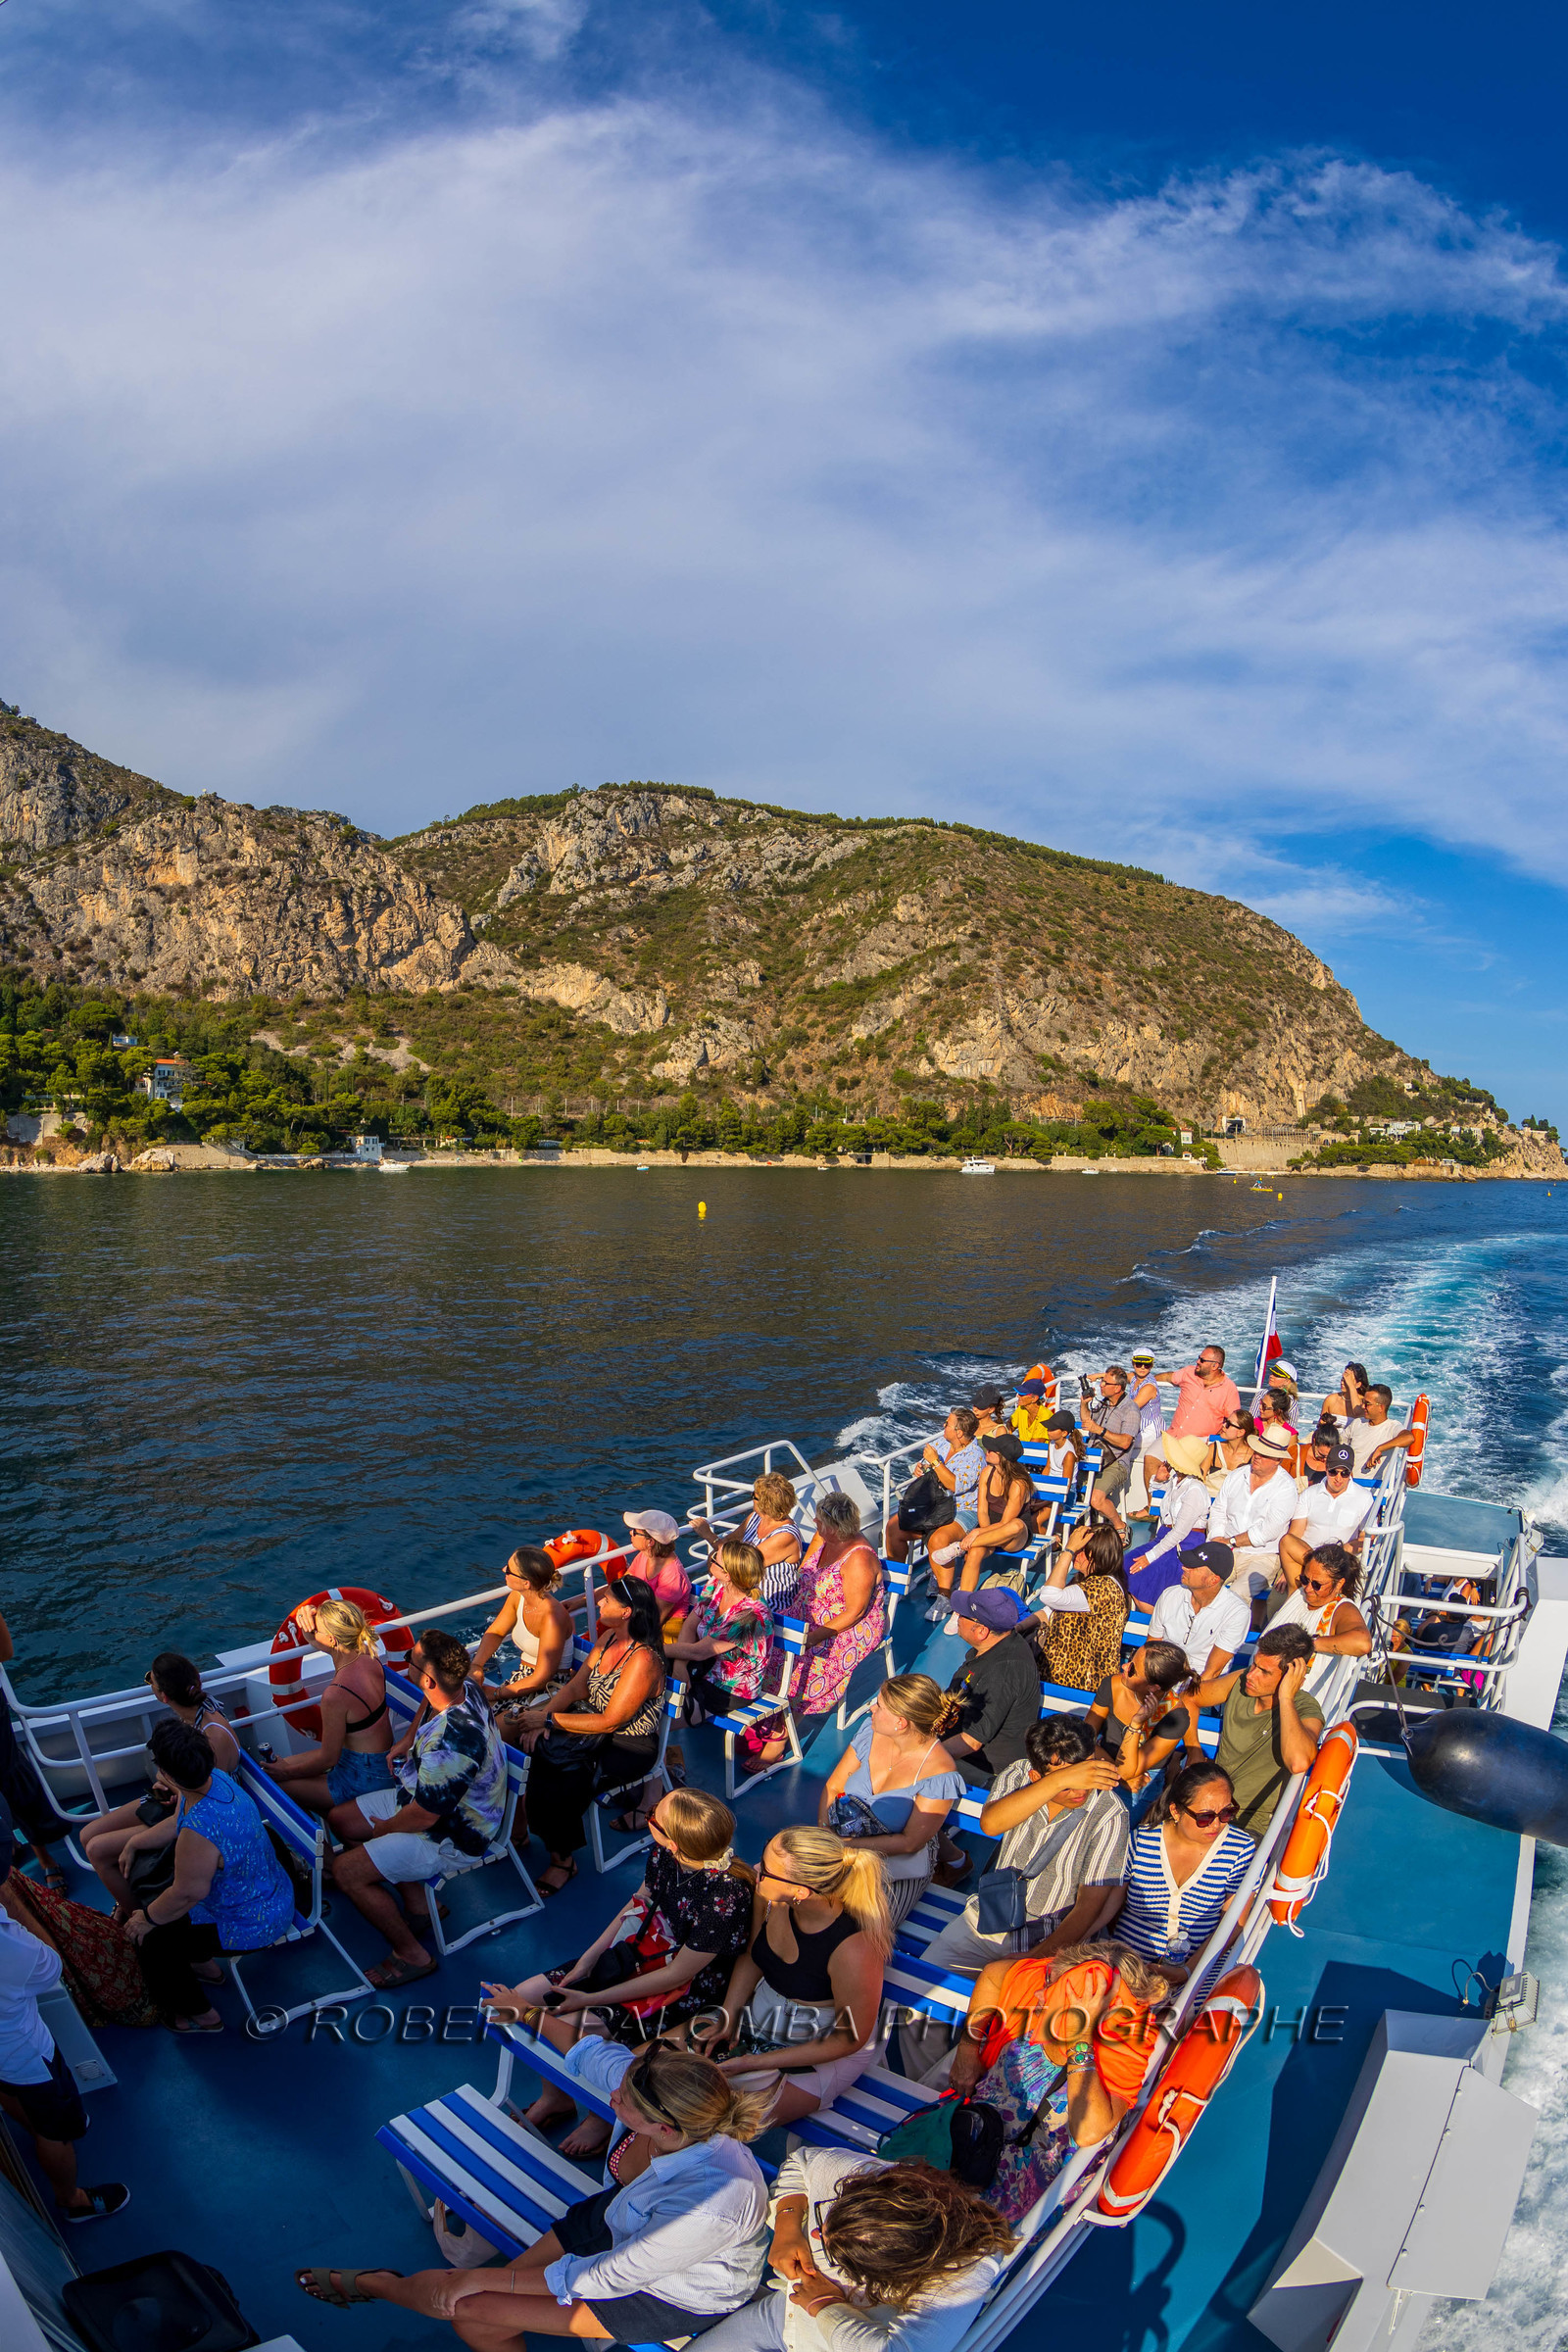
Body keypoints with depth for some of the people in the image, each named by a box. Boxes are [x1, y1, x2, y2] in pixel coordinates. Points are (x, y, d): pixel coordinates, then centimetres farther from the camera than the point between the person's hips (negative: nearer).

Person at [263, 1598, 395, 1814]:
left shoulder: (336, 1695, -31)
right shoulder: (367, 1655, -8)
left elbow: (328, 1758, -17)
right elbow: (318, 1642, 12)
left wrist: (288, 1771, 0)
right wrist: (306, 1623, -10)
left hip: (366, 1778, -9)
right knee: (285, 1761, 18)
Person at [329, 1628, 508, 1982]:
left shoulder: (449, 1744, -39)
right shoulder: (461, 1688, -13)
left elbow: (422, 1817, -26)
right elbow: (429, 1704, 16)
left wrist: (384, 1829, -7)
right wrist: (407, 1741, 6)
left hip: (451, 1837, -9)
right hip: (426, 1798, 9)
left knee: (345, 1871, -13)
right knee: (340, 1819, 12)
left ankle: (411, 1954, 4)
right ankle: (416, 1904, 17)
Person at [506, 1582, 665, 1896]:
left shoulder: (643, 1659, -23)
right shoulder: (608, 1639, 3)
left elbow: (610, 1721, -22)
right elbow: (577, 1686, 3)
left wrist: (549, 1720, -19)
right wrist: (543, 1716, -14)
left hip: (628, 1748, -7)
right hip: (594, 1728, 7)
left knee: (564, 1782, -25)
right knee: (532, 1753, -16)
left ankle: (563, 1858, -1)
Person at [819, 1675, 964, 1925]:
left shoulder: (939, 1775, -22)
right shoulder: (872, 1731, -7)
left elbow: (909, 1843, -16)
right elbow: (833, 1787, 2)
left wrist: (846, 1845, -21)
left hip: (898, 1866, -5)